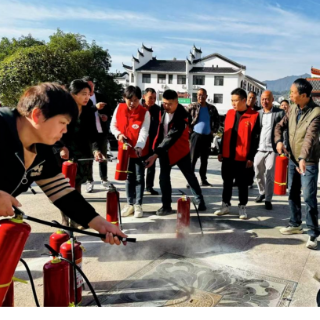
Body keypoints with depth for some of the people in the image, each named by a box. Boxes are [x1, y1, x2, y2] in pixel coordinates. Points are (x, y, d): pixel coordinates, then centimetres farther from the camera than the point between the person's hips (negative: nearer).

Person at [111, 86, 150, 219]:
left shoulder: (145, 112, -12)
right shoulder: (119, 108, -3)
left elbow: (144, 132, -20)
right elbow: (113, 125, 6)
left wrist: (139, 146, -36)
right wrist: (118, 134, -15)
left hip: (141, 151, -3)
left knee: (139, 177, 2)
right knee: (129, 177, 11)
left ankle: (138, 205, 12)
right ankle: (130, 204, 21)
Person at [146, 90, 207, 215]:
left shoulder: (181, 117, -27)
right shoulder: (165, 111, -5)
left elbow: (171, 138, -33)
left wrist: (155, 155, -37)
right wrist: (157, 148, 7)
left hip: (180, 150, -5)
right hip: (165, 150, 5)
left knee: (190, 176, 8)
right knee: (164, 177, 3)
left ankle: (200, 201, 25)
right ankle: (166, 206, 12)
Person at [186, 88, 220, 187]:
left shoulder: (212, 108, 7)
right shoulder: (192, 107, -2)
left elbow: (217, 120, 16)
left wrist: (214, 130, 5)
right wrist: (189, 129, -5)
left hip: (207, 136, 4)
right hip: (196, 135, -3)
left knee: (204, 160, 10)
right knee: (192, 158, -2)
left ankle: (203, 180, 19)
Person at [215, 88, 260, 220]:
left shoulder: (254, 116, -7)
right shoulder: (229, 113, 8)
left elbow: (255, 138, -7)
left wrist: (250, 157, -10)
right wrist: (221, 152, 12)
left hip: (243, 157, -4)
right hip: (227, 156, 5)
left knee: (242, 184, 7)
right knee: (227, 182, 12)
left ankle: (242, 207, 20)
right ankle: (226, 205, 25)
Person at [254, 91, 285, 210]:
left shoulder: (279, 113, -3)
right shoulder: (258, 113, 9)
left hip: (272, 149, -4)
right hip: (259, 149, 4)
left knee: (269, 175, -5)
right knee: (258, 173, 13)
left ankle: (268, 199, 4)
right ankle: (262, 192, 33)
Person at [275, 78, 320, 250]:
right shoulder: (293, 109, 2)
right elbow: (280, 126, 8)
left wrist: (303, 158, -44)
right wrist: (279, 141, -13)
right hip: (293, 159, 7)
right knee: (293, 194, 15)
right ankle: (295, 224, 32)